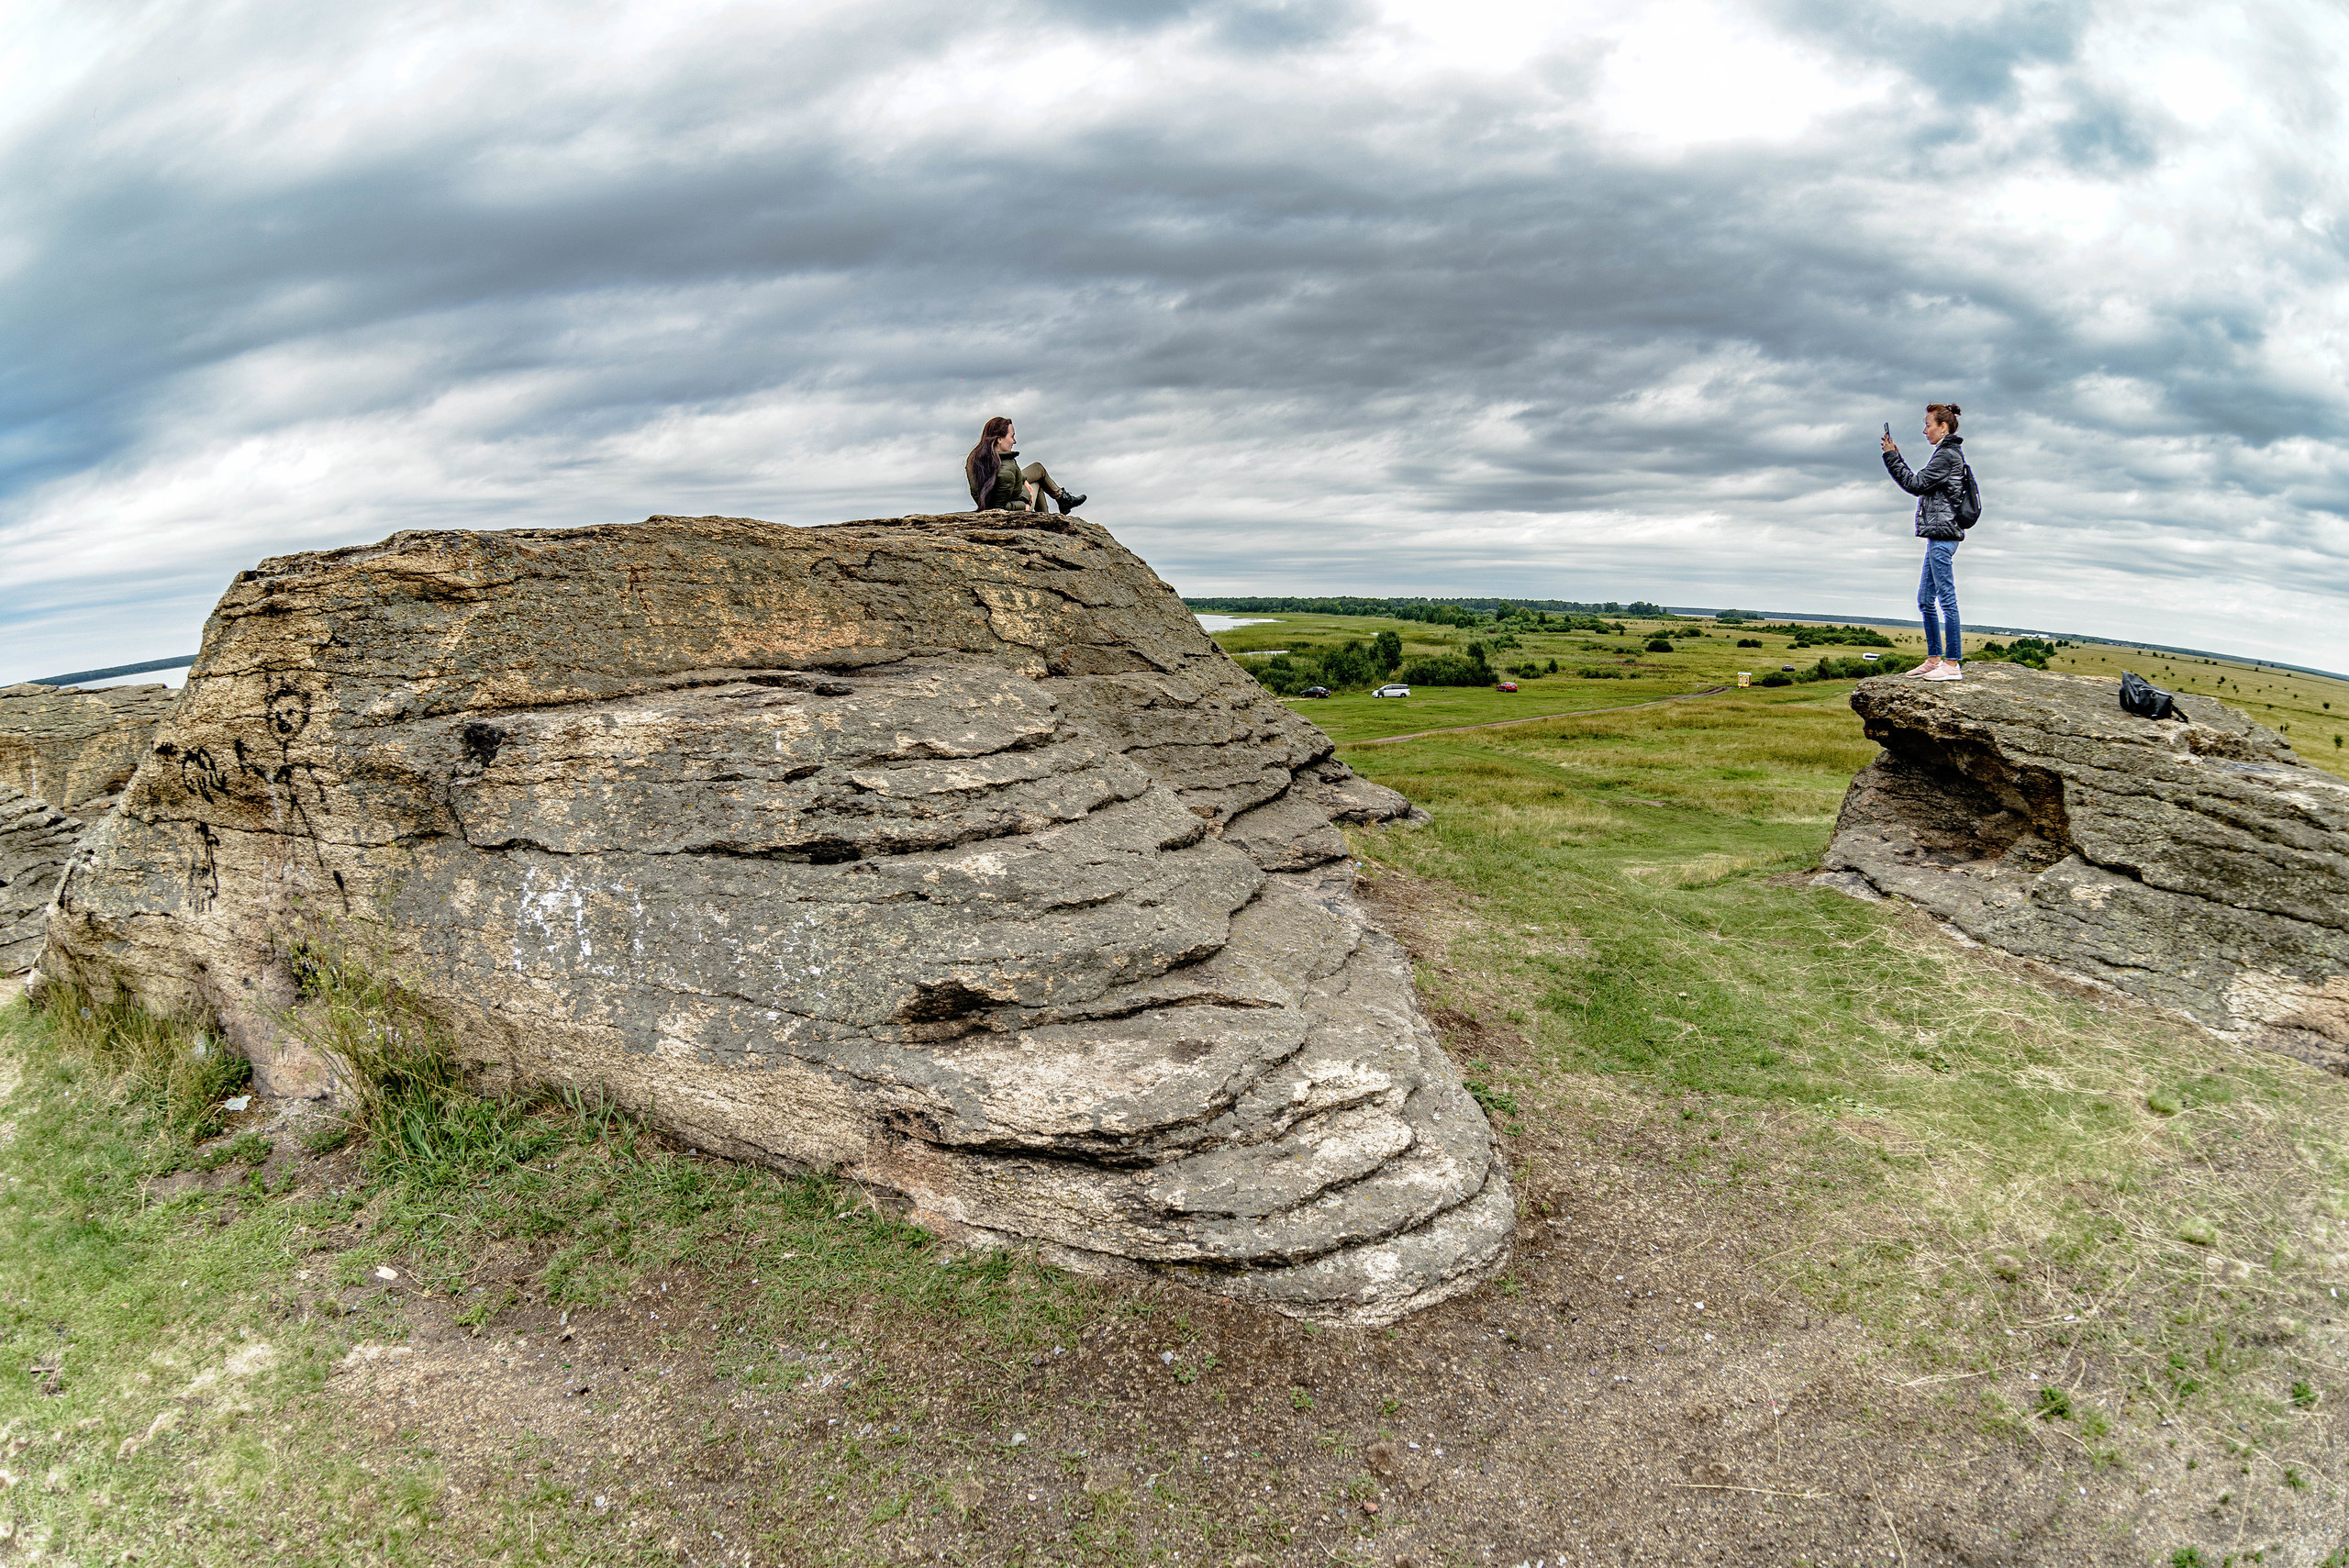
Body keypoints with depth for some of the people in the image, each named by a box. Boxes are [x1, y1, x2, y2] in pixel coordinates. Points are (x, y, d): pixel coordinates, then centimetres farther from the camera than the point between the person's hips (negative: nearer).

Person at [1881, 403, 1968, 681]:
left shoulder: (1947, 454, -11)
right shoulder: (1948, 453, 19)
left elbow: (1916, 484, -13)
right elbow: (1920, 483, 20)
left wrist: (1891, 457, -7)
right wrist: (1895, 457, 15)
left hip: (1943, 534, -11)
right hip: (1938, 535, 11)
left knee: (1946, 600, -9)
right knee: (1925, 600, 13)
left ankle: (1953, 664, -8)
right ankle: (1934, 659, 18)